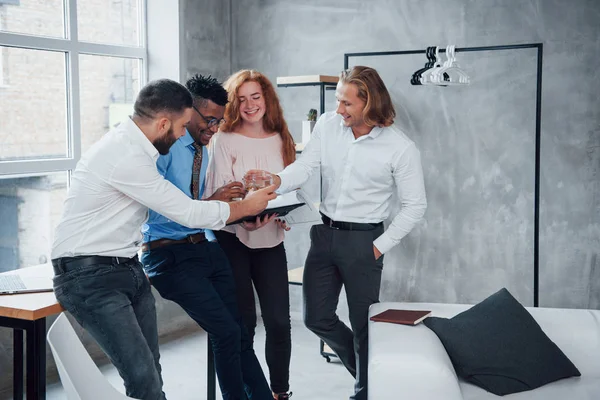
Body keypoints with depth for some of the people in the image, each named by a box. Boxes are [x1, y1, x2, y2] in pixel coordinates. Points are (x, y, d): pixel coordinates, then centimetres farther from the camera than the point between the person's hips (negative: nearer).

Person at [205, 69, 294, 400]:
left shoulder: (281, 141, 8)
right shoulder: (224, 141, -4)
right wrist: (243, 220, -28)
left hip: (271, 240, 3)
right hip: (233, 240, -3)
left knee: (279, 320, 1)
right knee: (242, 322, 2)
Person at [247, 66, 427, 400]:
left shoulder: (401, 148, -13)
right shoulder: (327, 125, -1)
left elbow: (416, 206, -7)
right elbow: (305, 166, -7)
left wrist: (380, 247, -10)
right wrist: (277, 181, -29)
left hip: (363, 239, -5)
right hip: (325, 233, 5)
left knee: (363, 324, 6)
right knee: (317, 317, 11)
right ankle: (367, 369, 37)